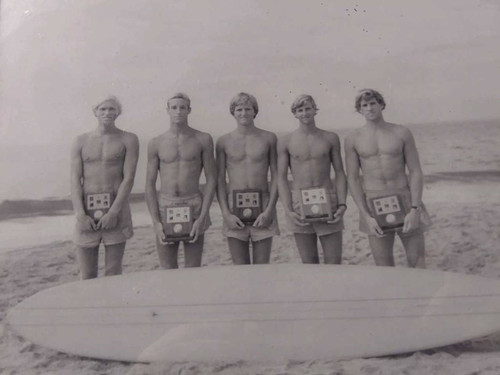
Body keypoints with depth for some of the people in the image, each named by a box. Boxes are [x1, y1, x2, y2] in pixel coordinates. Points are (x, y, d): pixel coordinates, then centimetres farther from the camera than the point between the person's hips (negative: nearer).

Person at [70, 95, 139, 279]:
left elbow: (129, 178, -4)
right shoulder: (81, 141, 11)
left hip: (116, 208, -2)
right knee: (86, 276, 5)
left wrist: (113, 212, -14)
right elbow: (75, 180, 3)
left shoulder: (128, 139, 5)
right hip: (86, 211, 2)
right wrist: (80, 215, -10)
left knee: (113, 274, 2)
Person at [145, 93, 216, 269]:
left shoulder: (203, 139, 2)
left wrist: (202, 217, -9)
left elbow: (211, 179, 0)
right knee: (168, 272, 6)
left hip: (194, 207, -1)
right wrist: (155, 222, -6)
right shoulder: (156, 144, 5)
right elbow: (150, 185, 4)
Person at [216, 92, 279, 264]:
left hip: (262, 205, 0)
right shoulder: (224, 142, 6)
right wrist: (226, 213, -5)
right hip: (234, 206, 0)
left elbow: (275, 175, 4)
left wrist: (269, 210, -7)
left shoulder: (269, 138, 6)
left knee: (262, 267, 3)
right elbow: (220, 179, 5)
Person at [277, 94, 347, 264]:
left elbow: (340, 173, 8)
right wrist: (288, 210, -8)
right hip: (299, 204, -1)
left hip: (328, 201, 1)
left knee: (334, 262, 2)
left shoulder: (330, 138, 7)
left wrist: (342, 204, -4)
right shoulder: (285, 142, 3)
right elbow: (281, 178, 2)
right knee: (309, 264, 7)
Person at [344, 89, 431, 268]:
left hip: (405, 201, 0)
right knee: (384, 268, 6)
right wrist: (366, 217, -11)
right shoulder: (353, 139, 0)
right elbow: (353, 179, -2)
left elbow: (416, 172, -2)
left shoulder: (402, 132, 0)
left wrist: (415, 210, -14)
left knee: (418, 262, 5)